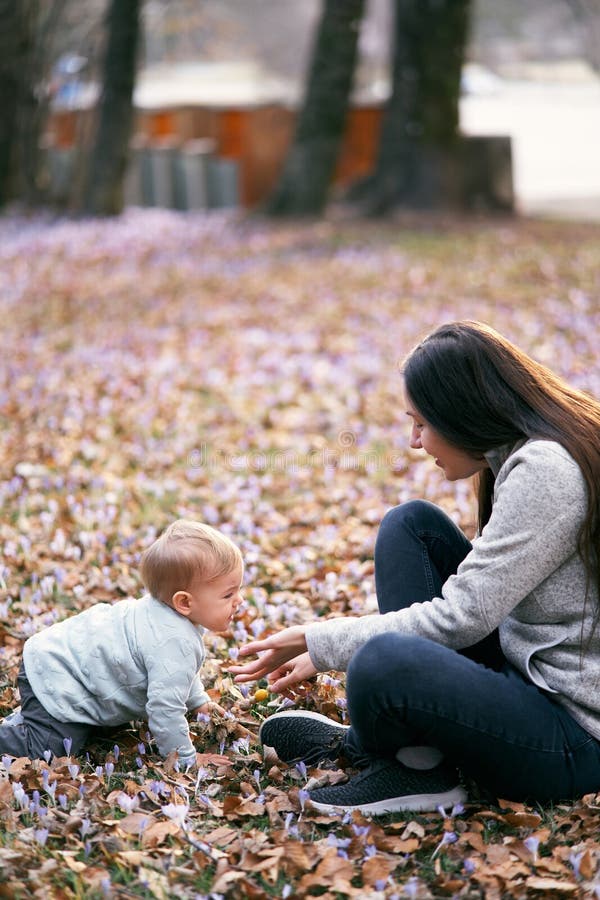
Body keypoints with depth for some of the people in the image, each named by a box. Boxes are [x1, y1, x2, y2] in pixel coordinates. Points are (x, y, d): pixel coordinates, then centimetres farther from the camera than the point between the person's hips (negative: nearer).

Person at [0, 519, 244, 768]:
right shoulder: (175, 643, -31)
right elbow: (165, 707, -29)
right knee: (46, 749, -18)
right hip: (53, 680, -10)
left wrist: (198, 700, 31)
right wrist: (185, 759, -17)